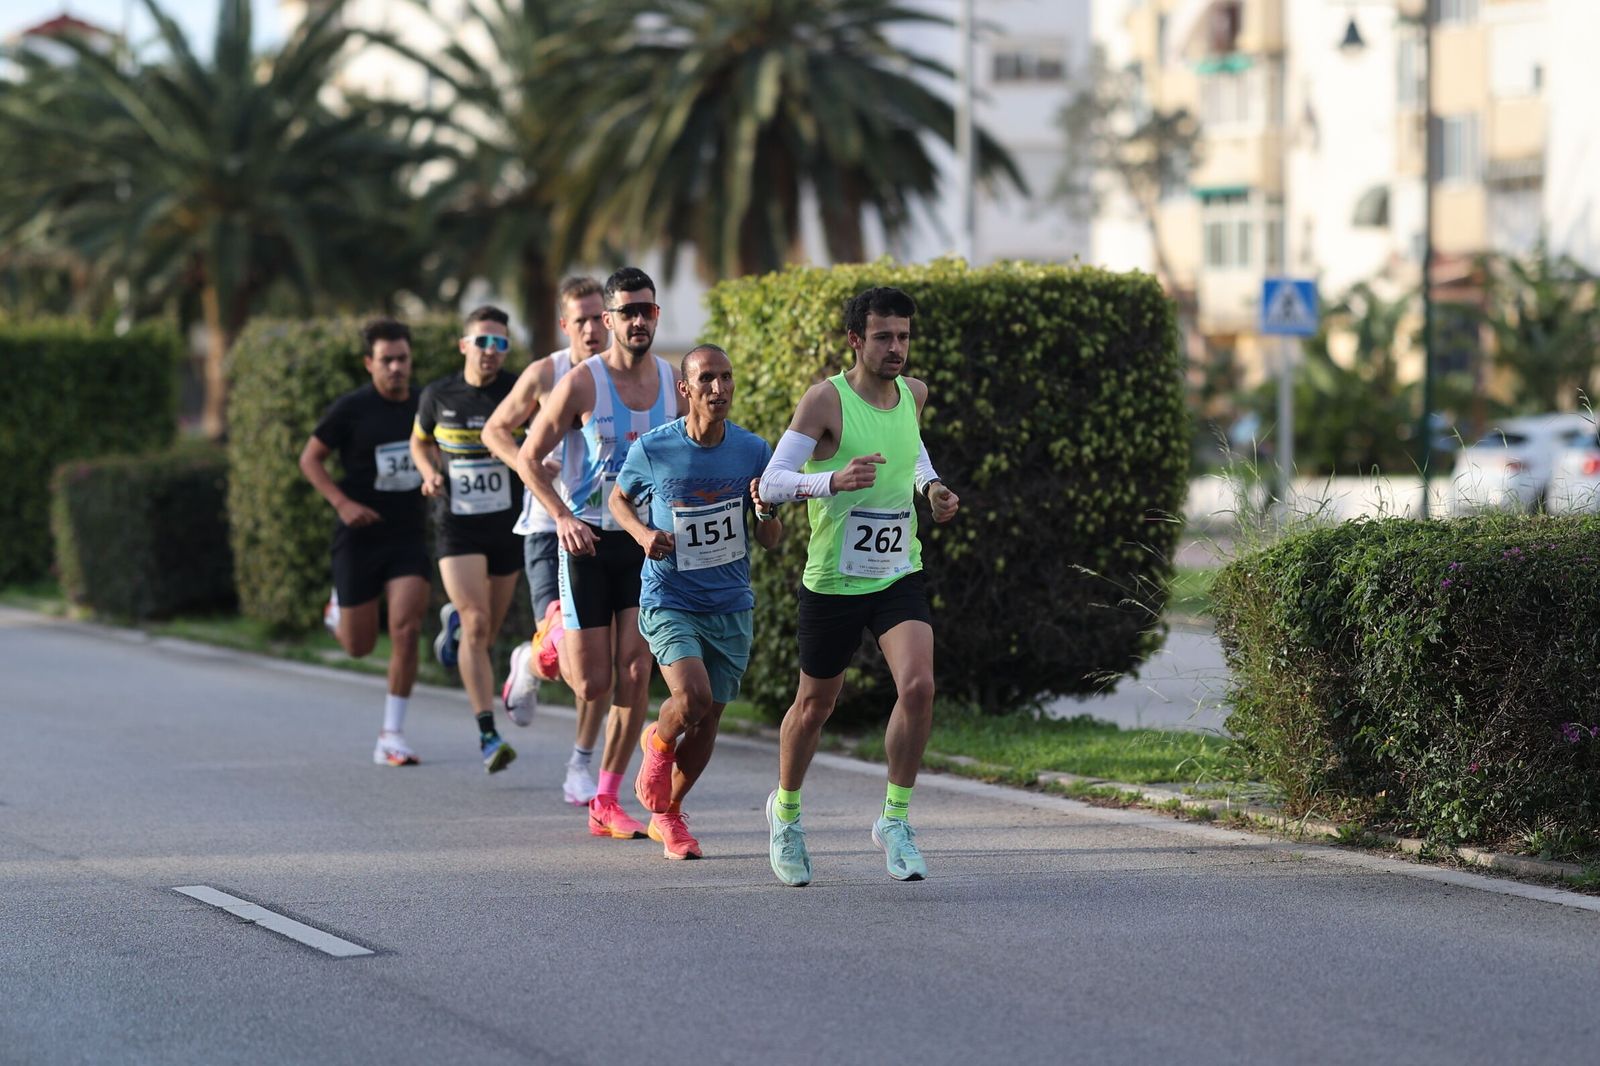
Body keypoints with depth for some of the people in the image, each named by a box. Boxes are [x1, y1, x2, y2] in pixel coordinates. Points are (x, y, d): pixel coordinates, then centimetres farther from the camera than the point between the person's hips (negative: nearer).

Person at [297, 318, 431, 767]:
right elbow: (310, 459, -2)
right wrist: (342, 502, -14)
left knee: (406, 631, -14)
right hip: (359, 538, -2)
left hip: (408, 536, 2)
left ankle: (392, 735, -4)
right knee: (359, 646, 6)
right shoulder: (351, 409, -10)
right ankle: (338, 610, 43)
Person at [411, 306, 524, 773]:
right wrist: (429, 473, -3)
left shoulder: (518, 389, -5)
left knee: (486, 632, 14)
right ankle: (488, 735, -17)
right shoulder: (438, 396, 0)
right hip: (457, 525, -1)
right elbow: (420, 442, 17)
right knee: (477, 626, -17)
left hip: (508, 525, 1)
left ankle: (454, 616, 52)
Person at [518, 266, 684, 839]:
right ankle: (555, 636, 31)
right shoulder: (582, 383, -10)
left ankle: (606, 803, 6)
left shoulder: (674, 383, 3)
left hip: (646, 543, 3)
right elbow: (528, 457, -5)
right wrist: (562, 516, -18)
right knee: (592, 685, -4)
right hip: (587, 540, -3)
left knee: (635, 675, -4)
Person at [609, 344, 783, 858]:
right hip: (668, 600, -3)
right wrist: (642, 533, -11)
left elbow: (770, 541, 4)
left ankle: (668, 813, 33)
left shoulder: (754, 451, -4)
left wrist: (765, 511, -19)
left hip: (731, 606, 3)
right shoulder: (651, 450, -10)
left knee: (708, 723, 9)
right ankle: (657, 745, 12)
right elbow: (619, 498, 10)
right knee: (693, 699, -24)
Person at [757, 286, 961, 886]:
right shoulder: (826, 400, -15)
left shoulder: (913, 394, 3)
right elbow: (771, 482, -19)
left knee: (918, 685, -19)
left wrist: (930, 487, 7)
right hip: (833, 582, -3)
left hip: (900, 575, 3)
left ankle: (895, 820, -4)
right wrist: (834, 481, -35)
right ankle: (785, 811, 39)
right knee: (815, 705, 11)